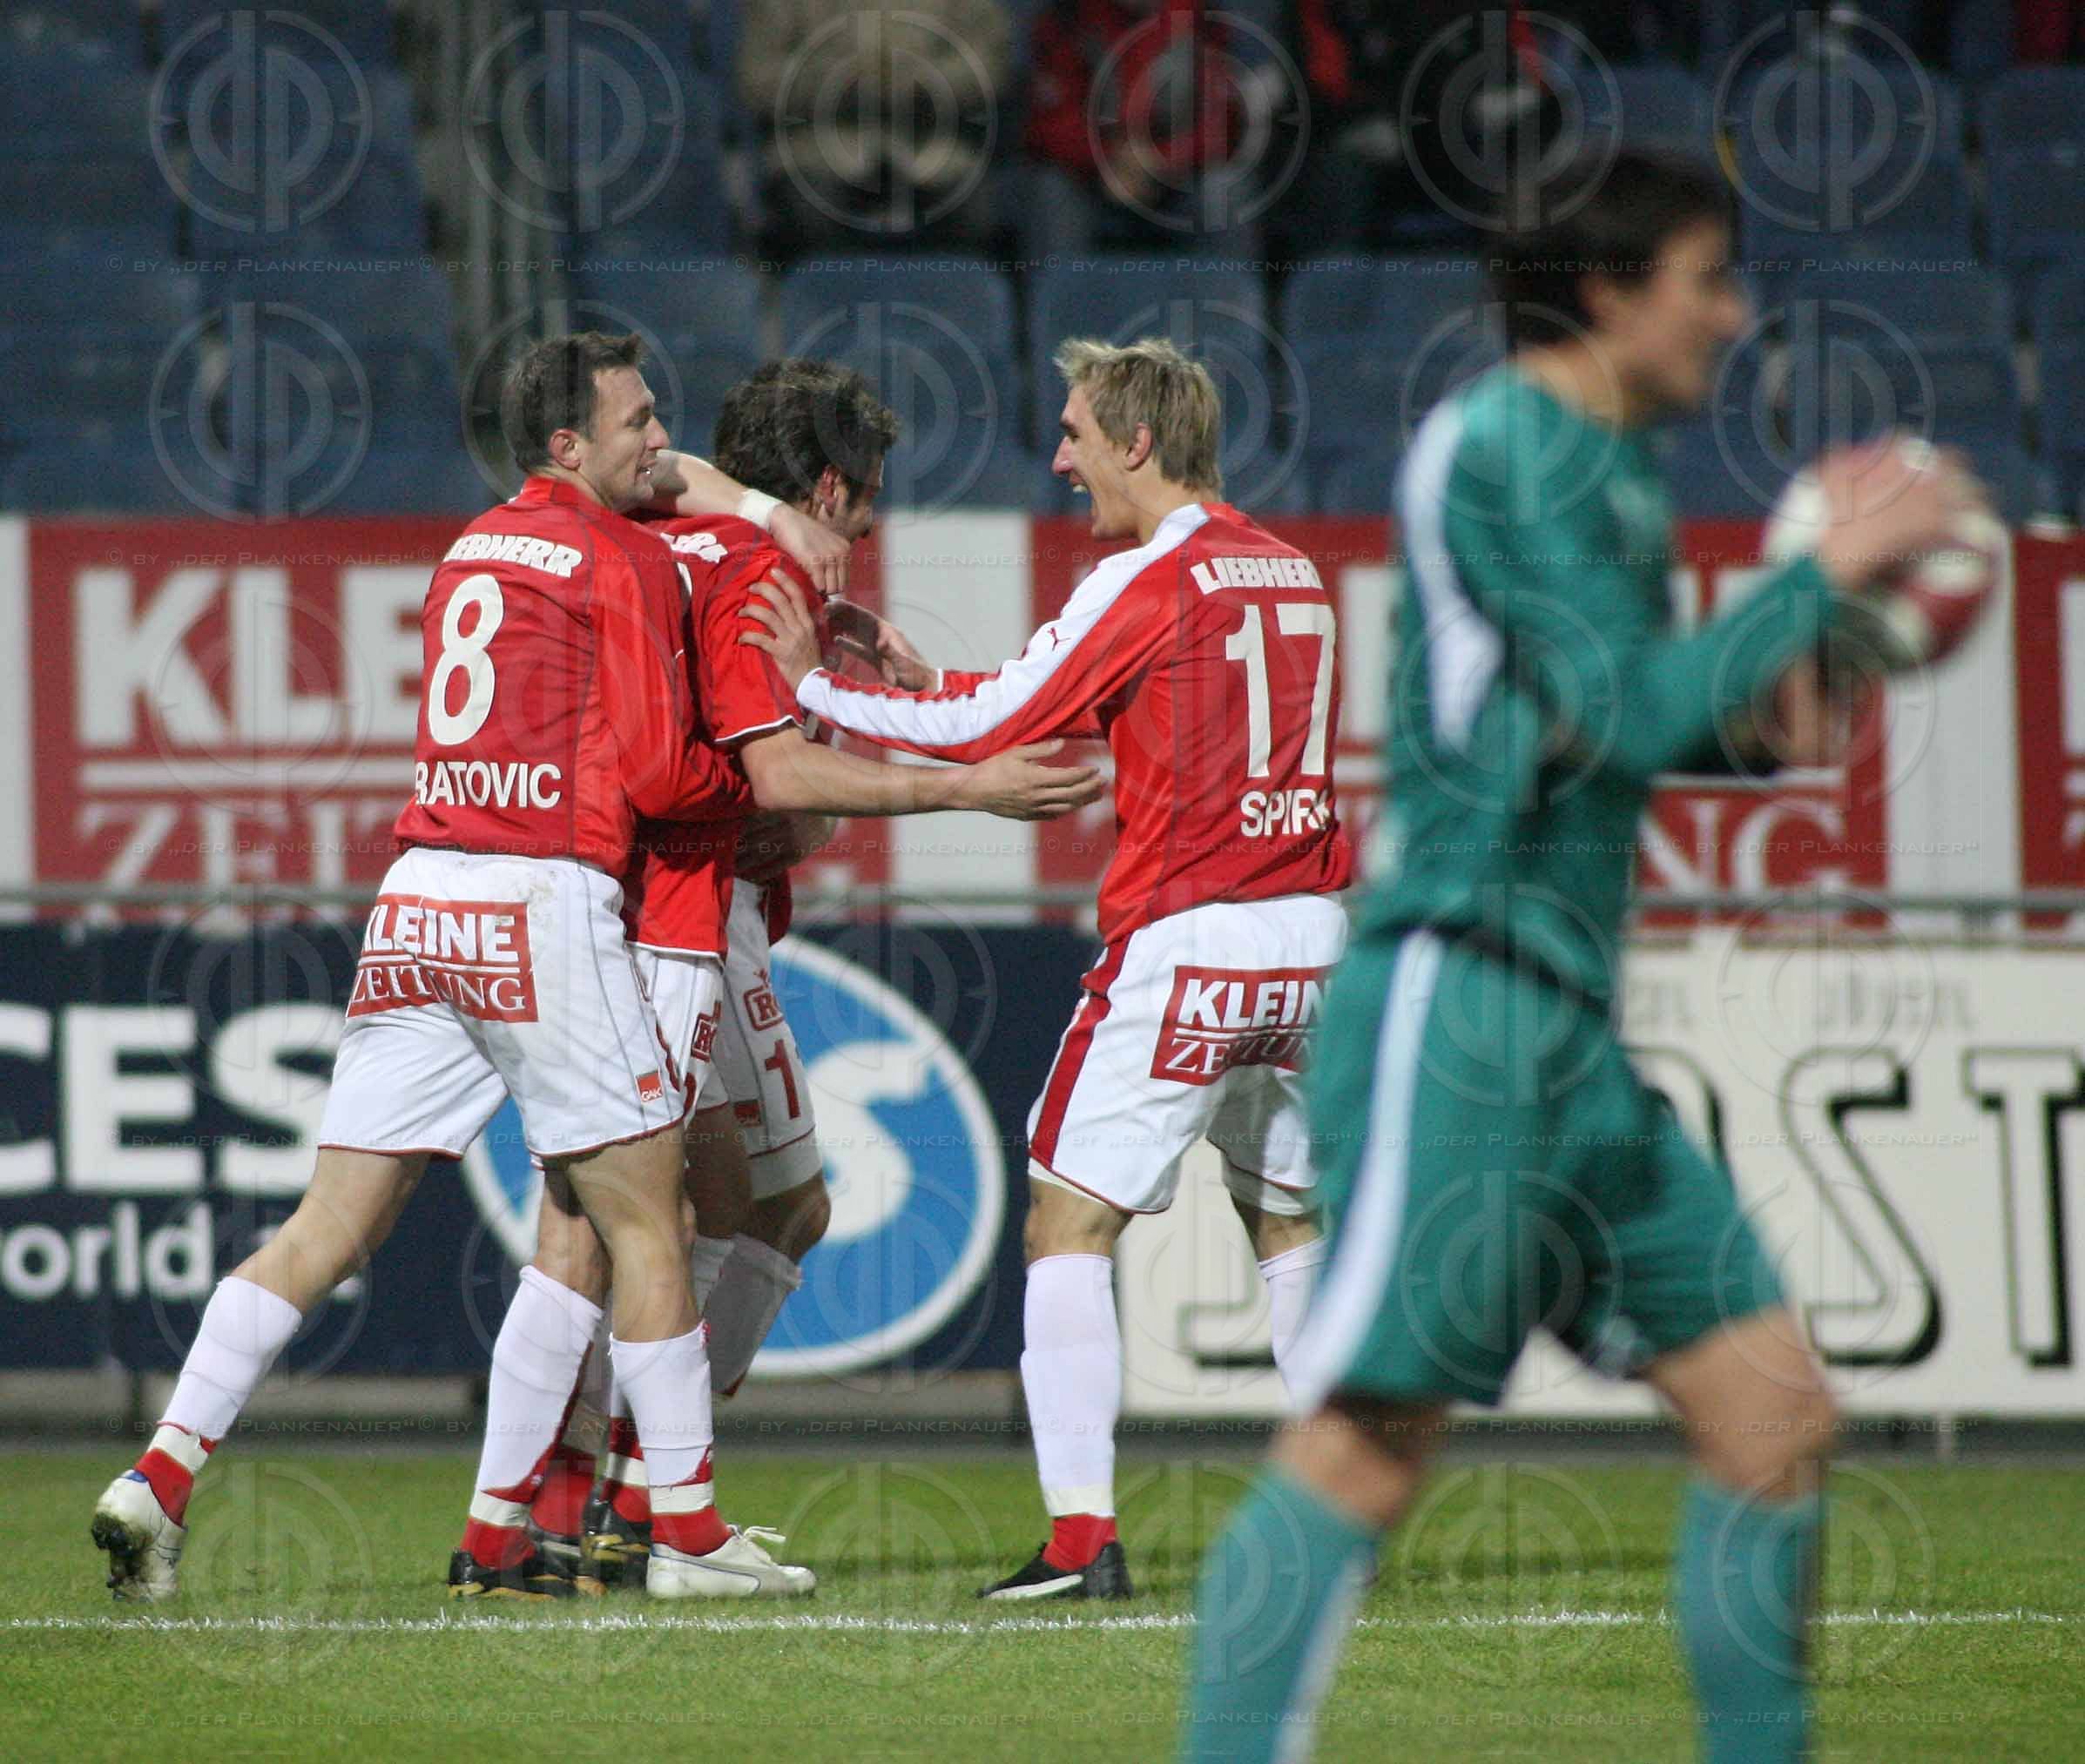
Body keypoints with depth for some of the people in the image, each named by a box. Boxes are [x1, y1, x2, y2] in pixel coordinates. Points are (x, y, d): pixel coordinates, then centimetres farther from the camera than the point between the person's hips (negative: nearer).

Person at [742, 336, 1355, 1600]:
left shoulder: (1151, 582, -9)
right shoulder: (1294, 573, 14)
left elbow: (984, 727, -10)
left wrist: (817, 685, 2)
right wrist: (930, 677, 19)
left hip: (1186, 938, -7)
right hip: (1312, 930, 7)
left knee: (1069, 1222, -2)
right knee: (1294, 1226, 18)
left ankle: (1083, 1535, -11)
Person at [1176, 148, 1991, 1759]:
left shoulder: (1608, 472, 19)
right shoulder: (1505, 444, -10)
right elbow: (1624, 712, -18)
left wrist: (1754, 726, 8)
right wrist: (1822, 575, -10)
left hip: (1570, 1036, 10)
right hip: (1462, 1006, -10)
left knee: (1775, 1409, 7)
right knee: (1372, 1435, -14)